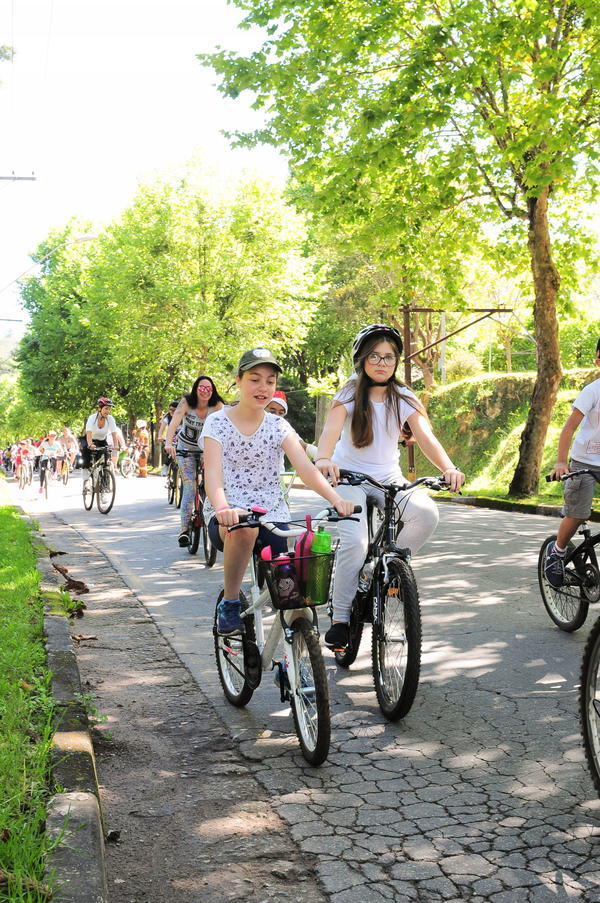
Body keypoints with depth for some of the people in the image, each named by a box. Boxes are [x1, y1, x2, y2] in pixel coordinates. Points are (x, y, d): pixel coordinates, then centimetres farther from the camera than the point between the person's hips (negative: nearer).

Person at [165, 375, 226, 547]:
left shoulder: (217, 405, -18)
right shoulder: (186, 403, -20)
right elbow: (174, 422, -32)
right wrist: (168, 443, -49)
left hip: (207, 448, 1)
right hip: (185, 448, -1)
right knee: (189, 487, -11)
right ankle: (185, 529, -8)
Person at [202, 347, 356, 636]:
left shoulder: (278, 426, 5)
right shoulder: (218, 422, -3)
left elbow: (306, 469, -9)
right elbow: (213, 473, -19)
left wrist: (336, 498, -28)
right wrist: (223, 508, -41)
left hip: (272, 513, 3)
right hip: (227, 516, -2)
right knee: (243, 528, -38)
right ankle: (229, 602, -16)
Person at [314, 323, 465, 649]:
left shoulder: (403, 398, 1)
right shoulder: (350, 394, -6)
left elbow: (425, 437, -12)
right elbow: (331, 429, -24)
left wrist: (449, 469, -31)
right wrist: (323, 459, -47)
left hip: (388, 478, 3)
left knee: (426, 513, -25)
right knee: (354, 541, -25)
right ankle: (340, 618, -9)